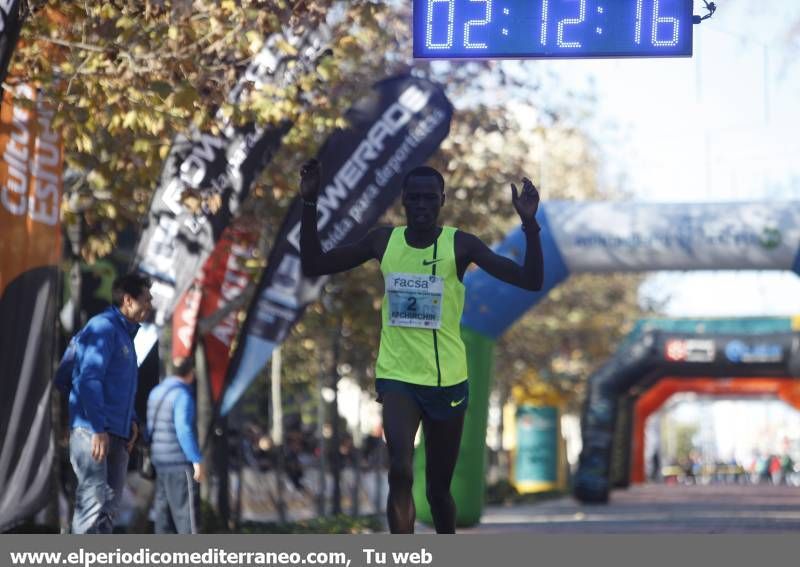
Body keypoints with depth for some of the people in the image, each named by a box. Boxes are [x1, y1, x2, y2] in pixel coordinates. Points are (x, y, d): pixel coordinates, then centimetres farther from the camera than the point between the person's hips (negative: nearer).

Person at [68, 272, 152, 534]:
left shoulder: (125, 334, 20)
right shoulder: (103, 326, -10)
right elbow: (89, 379, -19)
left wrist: (131, 420, 12)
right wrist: (98, 429, -23)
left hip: (117, 432, 10)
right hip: (92, 430, -10)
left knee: (110, 502, 10)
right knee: (93, 500, -13)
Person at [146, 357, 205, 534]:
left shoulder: (156, 392, 12)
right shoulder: (183, 395, -15)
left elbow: (150, 427, 18)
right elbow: (184, 430, -23)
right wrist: (197, 460, -21)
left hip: (160, 461, 8)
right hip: (180, 462, -8)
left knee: (163, 509, 10)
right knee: (186, 511, -8)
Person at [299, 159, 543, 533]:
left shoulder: (460, 244, -6)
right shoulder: (383, 241, 0)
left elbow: (531, 281, -13)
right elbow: (313, 267, 5)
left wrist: (529, 225, -27)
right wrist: (310, 204, -6)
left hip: (447, 380, 0)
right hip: (397, 376, 0)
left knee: (438, 488, 11)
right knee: (400, 471, -22)